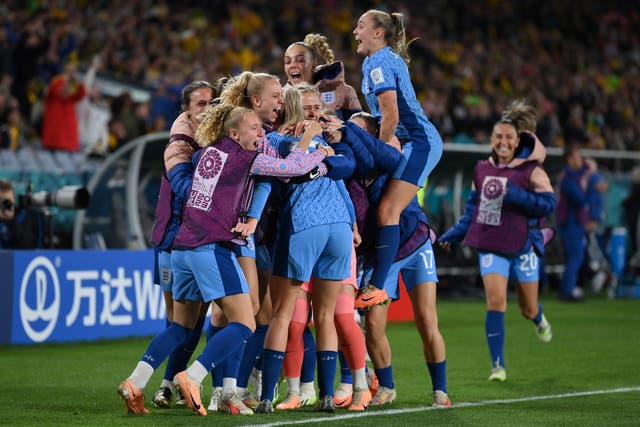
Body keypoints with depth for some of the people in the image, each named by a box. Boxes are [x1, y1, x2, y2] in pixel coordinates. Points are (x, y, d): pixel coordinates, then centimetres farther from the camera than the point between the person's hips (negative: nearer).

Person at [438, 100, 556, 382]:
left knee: (528, 309, 10)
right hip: (490, 246, 2)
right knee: (495, 301, -15)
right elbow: (473, 206, 20)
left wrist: (515, 195, -23)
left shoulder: (531, 170, -6)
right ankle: (498, 365, -10)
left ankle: (539, 320, 50)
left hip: (523, 246, -2)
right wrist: (455, 235, 17)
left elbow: (548, 203, -14)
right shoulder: (482, 169, 8)